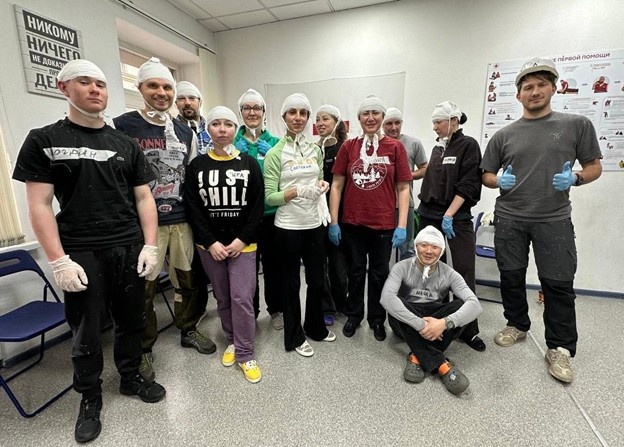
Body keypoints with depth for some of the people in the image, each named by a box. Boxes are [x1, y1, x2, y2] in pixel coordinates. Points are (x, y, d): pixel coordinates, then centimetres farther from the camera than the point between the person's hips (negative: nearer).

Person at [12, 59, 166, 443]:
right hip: (81, 254, -2)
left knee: (132, 322, 14)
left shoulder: (125, 144, 8)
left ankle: (131, 377, 38)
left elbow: (144, 198, 6)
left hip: (130, 249, 3)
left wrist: (150, 245, -3)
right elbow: (39, 205, -4)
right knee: (87, 333, 12)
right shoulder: (44, 141, 0)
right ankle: (90, 398, 34)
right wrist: (59, 261, -12)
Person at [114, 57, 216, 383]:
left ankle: (188, 330, 36)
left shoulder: (185, 132, 11)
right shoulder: (122, 127, -4)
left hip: (182, 220, 5)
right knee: (144, 289, 6)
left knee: (189, 279, 13)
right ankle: (144, 349, 27)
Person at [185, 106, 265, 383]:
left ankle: (245, 354, 12)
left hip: (243, 243, -1)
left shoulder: (249, 164, 1)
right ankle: (232, 341, 33)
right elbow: (192, 208, -1)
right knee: (223, 298, 13)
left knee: (242, 298, -3)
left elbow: (257, 206, -3)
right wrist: (211, 242, -10)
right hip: (209, 245, 2)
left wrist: (243, 239, -12)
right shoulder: (196, 166, 3)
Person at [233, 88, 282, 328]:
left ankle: (276, 309, 31)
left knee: (272, 263, 12)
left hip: (271, 214, 0)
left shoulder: (275, 143, 3)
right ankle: (249, 311, 31)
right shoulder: (233, 145, 3)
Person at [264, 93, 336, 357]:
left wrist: (323, 185, -5)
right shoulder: (275, 153, -7)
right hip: (288, 226, -5)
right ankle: (294, 337, 30)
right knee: (291, 283, 10)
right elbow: (269, 197, -10)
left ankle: (316, 327, 40)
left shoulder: (315, 150, 8)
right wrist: (297, 191, -25)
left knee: (316, 280, 16)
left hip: (315, 223, 5)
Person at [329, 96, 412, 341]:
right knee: (355, 271, 15)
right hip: (352, 223, 1)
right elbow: (337, 185, 3)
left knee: (379, 273, 14)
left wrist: (402, 226, -7)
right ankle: (353, 315, 35)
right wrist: (333, 222, -2)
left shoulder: (395, 147, -1)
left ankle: (377, 319, 34)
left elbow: (403, 188, -1)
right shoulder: (348, 146, 2)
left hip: (383, 224, -1)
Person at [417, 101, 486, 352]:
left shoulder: (468, 145, -3)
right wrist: (423, 208, 13)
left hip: (457, 217, -5)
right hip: (430, 215, 6)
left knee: (464, 273, -5)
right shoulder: (438, 147, 14)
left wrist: (449, 215, -17)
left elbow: (467, 185, -12)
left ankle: (468, 329, 7)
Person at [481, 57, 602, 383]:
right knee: (511, 277, 11)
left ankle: (560, 348, 17)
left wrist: (575, 179, -14)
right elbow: (485, 175, 11)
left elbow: (595, 166, 7)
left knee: (558, 283, 1)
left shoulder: (577, 124, 4)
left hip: (554, 220, -1)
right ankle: (517, 325, 32)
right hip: (509, 219, 2)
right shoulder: (504, 135, 7)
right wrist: (499, 181, -10)